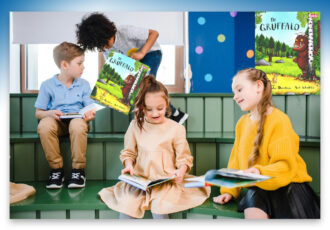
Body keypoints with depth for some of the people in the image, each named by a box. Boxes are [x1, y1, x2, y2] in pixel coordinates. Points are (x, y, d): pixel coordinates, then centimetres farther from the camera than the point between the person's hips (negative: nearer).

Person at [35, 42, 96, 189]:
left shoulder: (84, 84, 9)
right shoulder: (48, 85, 3)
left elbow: (90, 109, 7)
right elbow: (38, 113, 4)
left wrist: (90, 115, -18)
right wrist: (50, 113, -18)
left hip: (77, 119, 0)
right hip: (56, 121, 0)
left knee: (78, 125, -37)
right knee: (44, 126, -35)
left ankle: (78, 170, -20)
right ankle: (56, 169, -18)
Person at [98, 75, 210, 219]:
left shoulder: (176, 129, 2)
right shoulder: (136, 126, 8)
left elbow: (184, 157, 4)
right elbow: (129, 152, 16)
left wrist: (181, 171, -16)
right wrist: (128, 165, -4)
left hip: (166, 180, -2)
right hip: (140, 179, 2)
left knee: (159, 207, -28)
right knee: (125, 204, -22)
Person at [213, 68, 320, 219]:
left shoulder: (279, 120, -10)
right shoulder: (242, 123, 10)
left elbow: (286, 166, -16)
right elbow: (236, 160, 15)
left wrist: (260, 172, -34)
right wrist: (229, 191, 6)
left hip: (286, 185, -3)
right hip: (258, 189, 4)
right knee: (253, 212, -27)